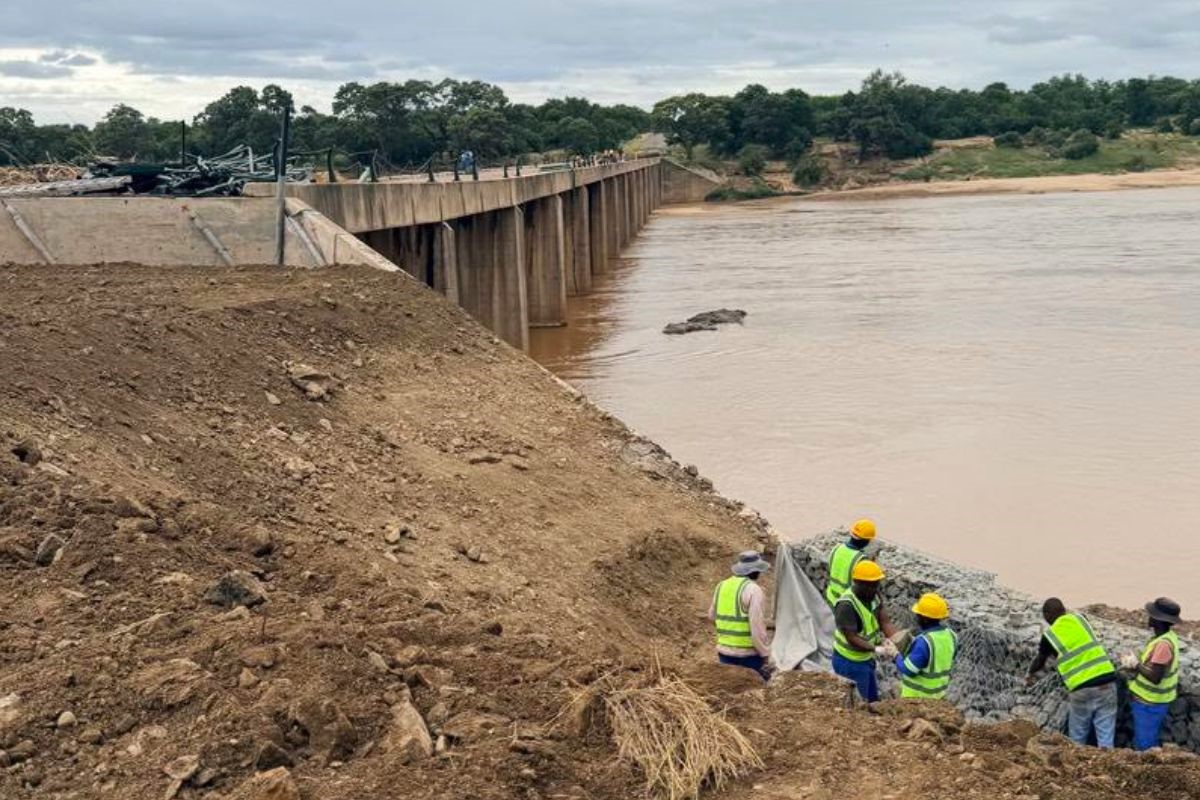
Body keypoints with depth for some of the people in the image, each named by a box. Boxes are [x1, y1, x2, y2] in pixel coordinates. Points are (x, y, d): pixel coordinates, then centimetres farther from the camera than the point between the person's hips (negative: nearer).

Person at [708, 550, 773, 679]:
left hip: (724, 652, 7)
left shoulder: (721, 586, 7)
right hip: (748, 654, -7)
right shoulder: (753, 590, -14)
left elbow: (712, 615, 21)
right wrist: (766, 656, -15)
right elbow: (757, 626, -19)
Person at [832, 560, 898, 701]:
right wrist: (876, 649, -35)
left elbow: (884, 622, -7)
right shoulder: (846, 605, -30)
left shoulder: (873, 595, -6)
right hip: (849, 663, -8)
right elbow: (852, 638, -28)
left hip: (866, 658, 8)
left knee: (873, 699, 22)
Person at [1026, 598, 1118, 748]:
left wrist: (1030, 675, 43)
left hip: (1082, 690, -3)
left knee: (1077, 740, 14)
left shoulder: (1050, 634, 2)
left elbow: (1040, 661, 21)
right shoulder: (1080, 619, 11)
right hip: (1107, 682, 3)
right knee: (1106, 738, 5)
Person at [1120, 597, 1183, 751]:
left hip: (1150, 704, -10)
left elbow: (1155, 678, -31)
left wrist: (1136, 665, -18)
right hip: (1151, 701, 10)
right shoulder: (1168, 637, 2)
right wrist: (1135, 665, -1)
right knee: (1150, 743, 23)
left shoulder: (1163, 644, -29)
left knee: (1144, 746, 3)